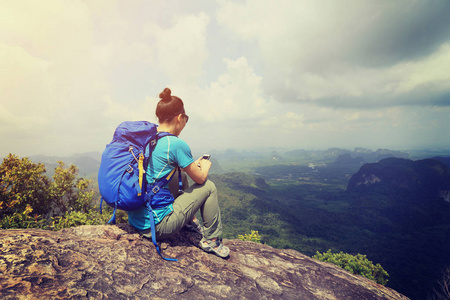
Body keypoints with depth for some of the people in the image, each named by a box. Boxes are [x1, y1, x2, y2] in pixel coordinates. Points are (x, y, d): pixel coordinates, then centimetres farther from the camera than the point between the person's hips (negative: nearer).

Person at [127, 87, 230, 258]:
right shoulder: (176, 144, -19)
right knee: (209, 187, 4)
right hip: (156, 226, -8)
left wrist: (193, 164, 21)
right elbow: (200, 178, -6)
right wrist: (205, 165, 16)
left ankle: (189, 222, 35)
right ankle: (211, 240, 19)